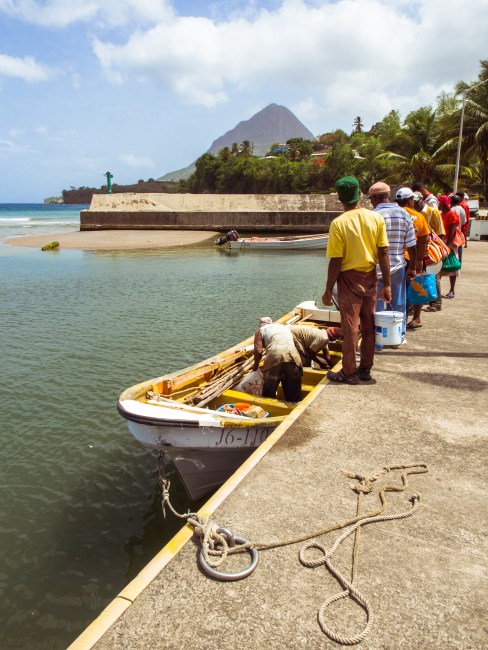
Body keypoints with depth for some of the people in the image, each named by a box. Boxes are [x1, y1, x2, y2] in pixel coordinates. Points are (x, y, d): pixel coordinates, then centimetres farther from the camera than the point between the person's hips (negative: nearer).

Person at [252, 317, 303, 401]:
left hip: (274, 356, -3)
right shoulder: (284, 326, 36)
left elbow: (258, 350, 7)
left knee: (269, 395, 11)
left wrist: (256, 364, 26)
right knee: (293, 396, 13)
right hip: (292, 356, 3)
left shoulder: (261, 330, 21)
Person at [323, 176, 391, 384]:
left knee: (350, 327, 4)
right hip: (370, 277, 4)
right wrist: (386, 284, 3)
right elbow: (383, 253, -3)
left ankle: (349, 373, 13)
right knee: (369, 325, 13)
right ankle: (365, 369, 24)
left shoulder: (339, 223, -14)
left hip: (350, 278, -4)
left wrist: (328, 290, -6)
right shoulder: (376, 218, -3)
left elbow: (336, 261, -14)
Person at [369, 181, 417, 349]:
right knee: (399, 304, 17)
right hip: (398, 267, 4)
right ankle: (399, 338, 29)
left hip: (377, 269, -4)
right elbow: (411, 245, 1)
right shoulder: (404, 214, 1)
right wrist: (412, 267, 11)